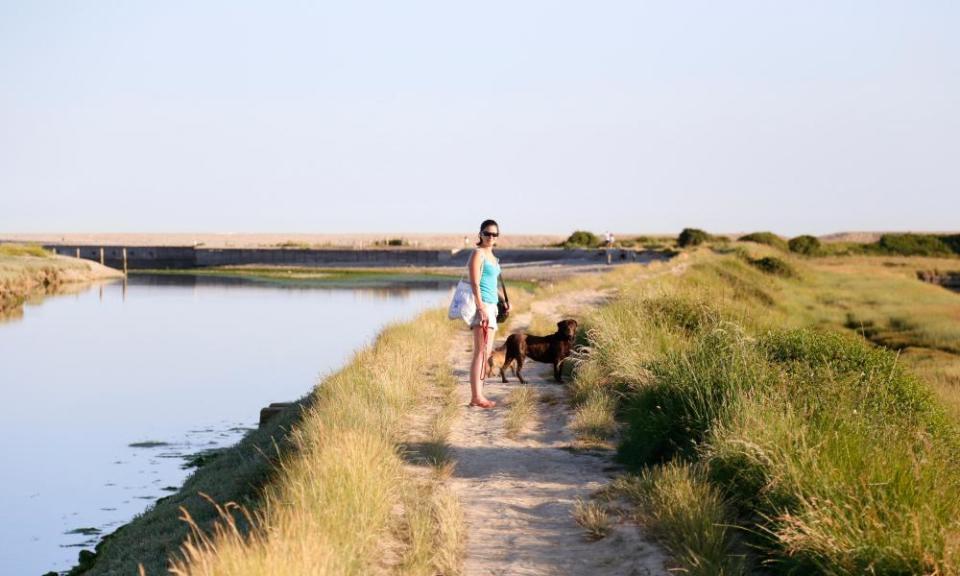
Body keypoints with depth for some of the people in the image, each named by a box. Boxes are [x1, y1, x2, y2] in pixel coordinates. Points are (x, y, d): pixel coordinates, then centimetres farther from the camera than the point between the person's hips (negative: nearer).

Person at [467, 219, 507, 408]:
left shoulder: (491, 256, 18)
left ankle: (479, 395, 13)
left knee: (486, 353, 9)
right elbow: (475, 283, -16)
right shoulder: (478, 254, -9)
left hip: (490, 306, 10)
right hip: (481, 306, -10)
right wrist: (481, 309, -23)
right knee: (481, 352, -13)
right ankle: (476, 397, -15)